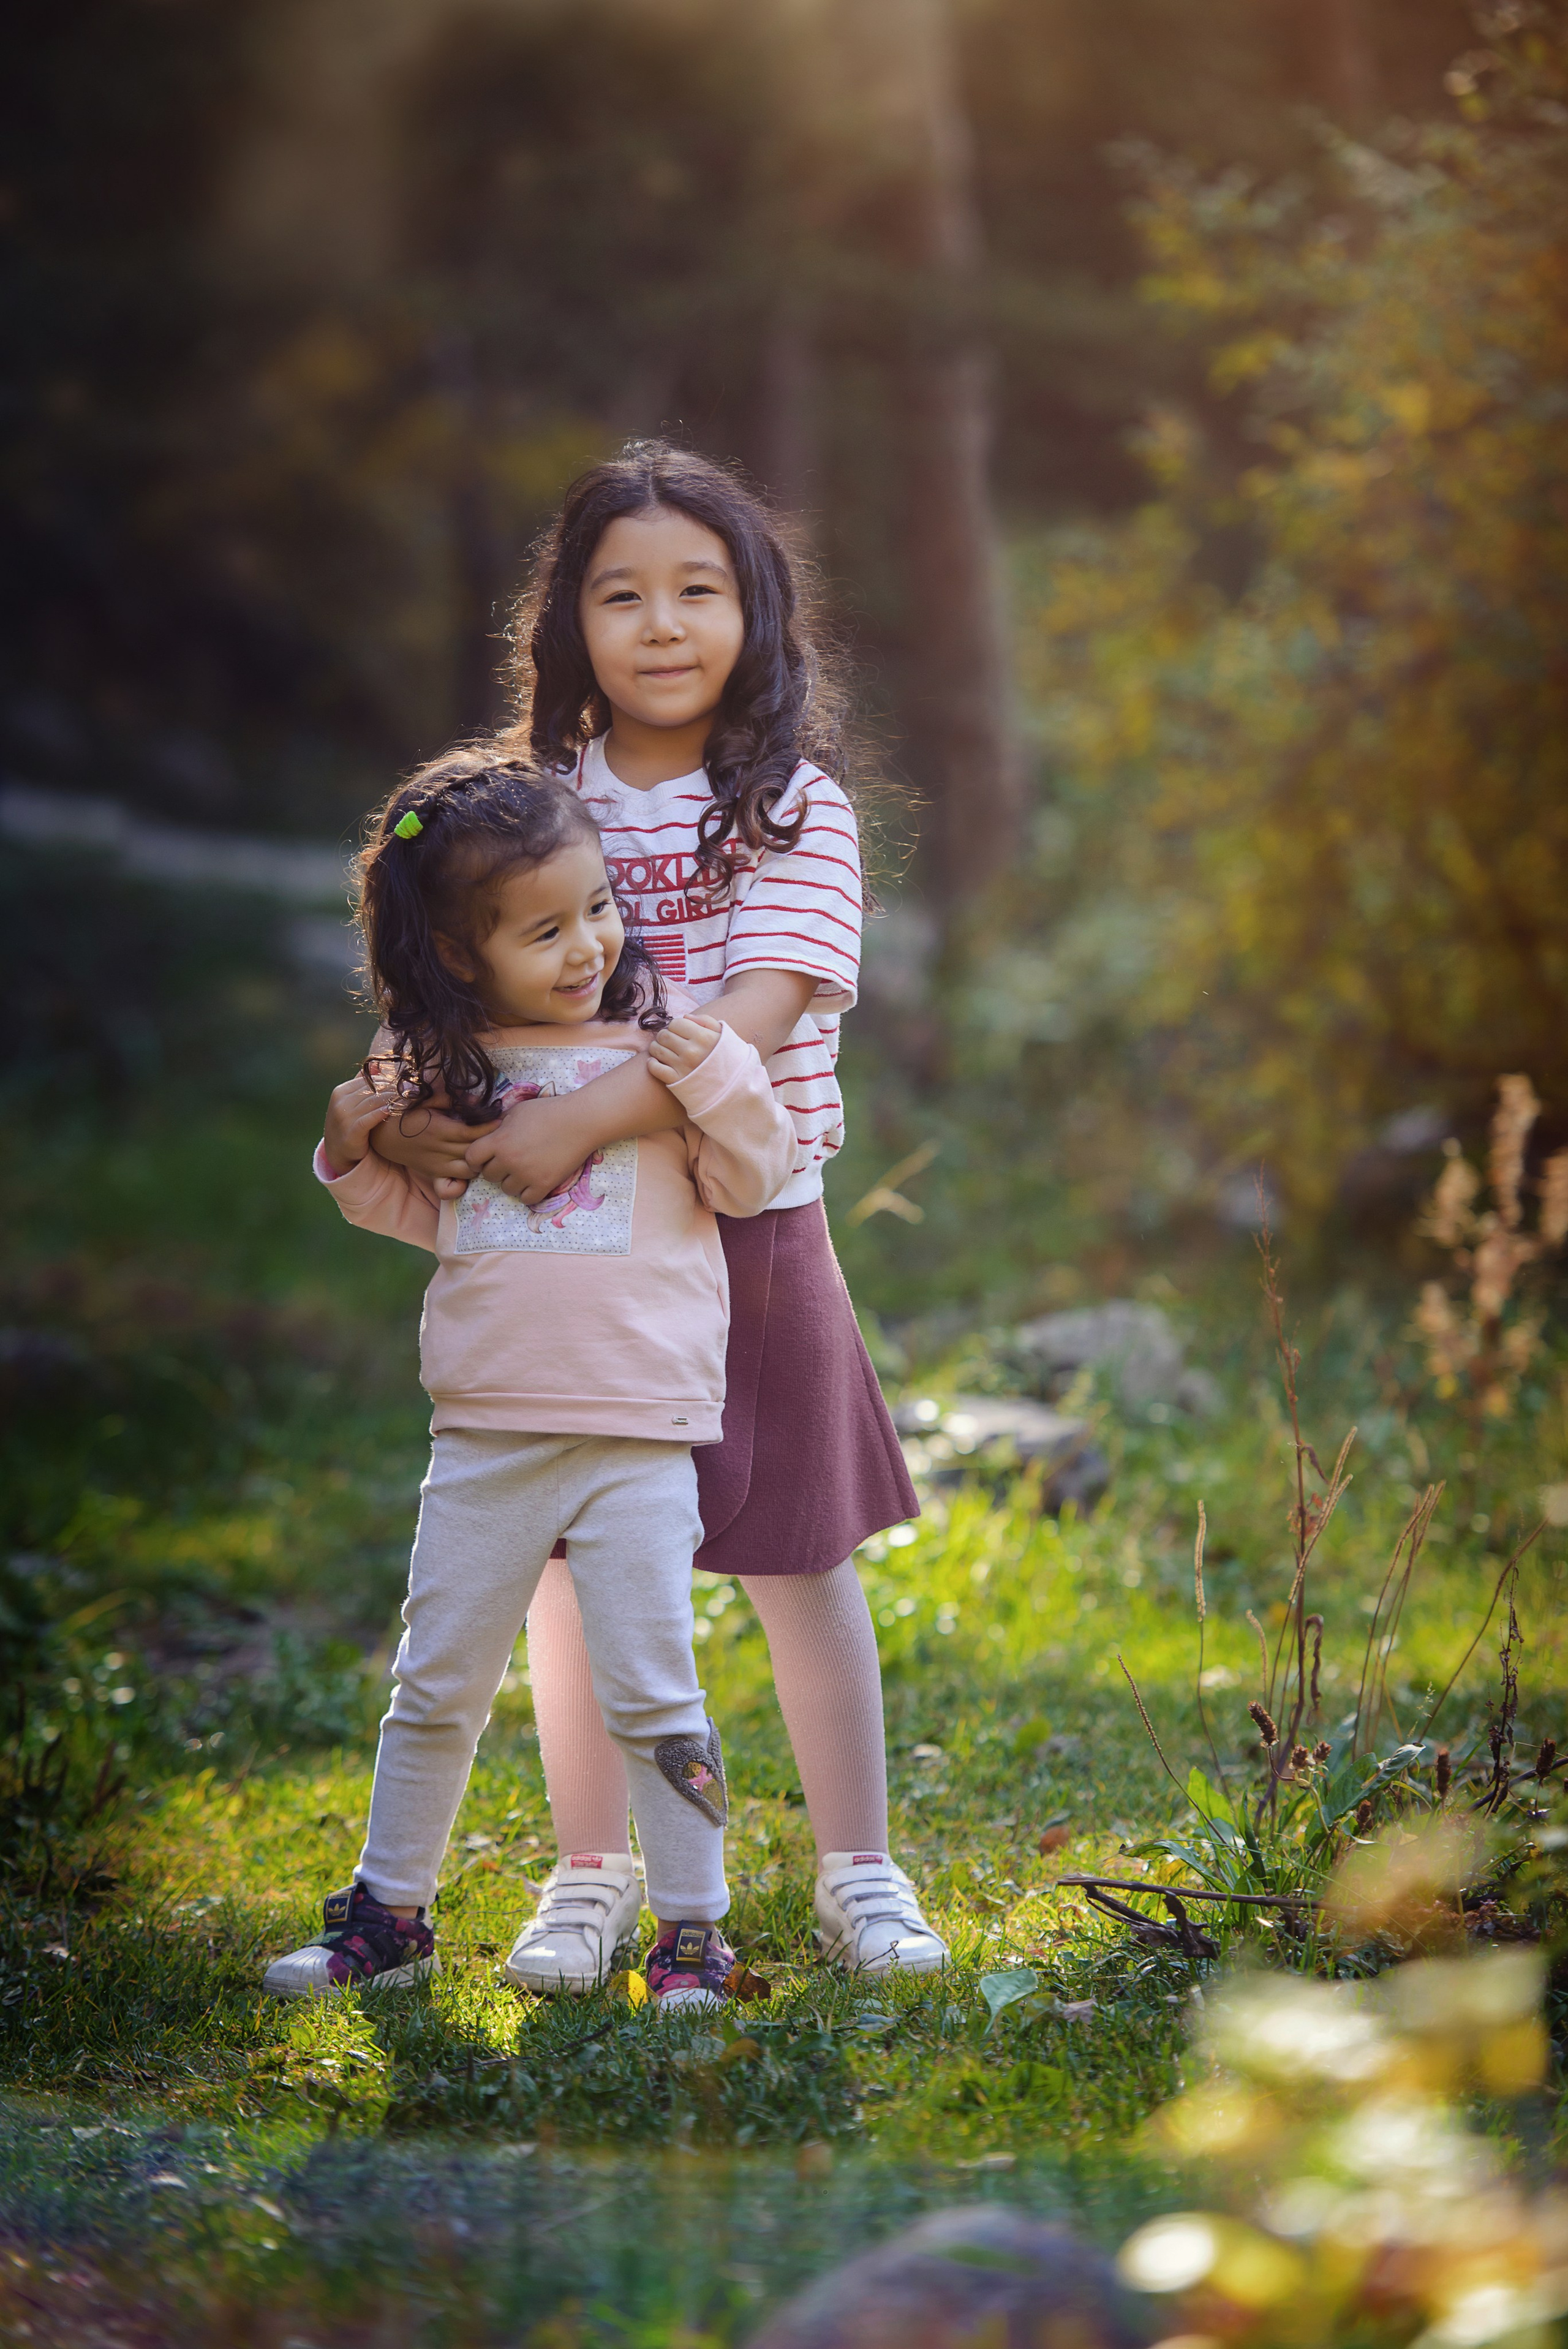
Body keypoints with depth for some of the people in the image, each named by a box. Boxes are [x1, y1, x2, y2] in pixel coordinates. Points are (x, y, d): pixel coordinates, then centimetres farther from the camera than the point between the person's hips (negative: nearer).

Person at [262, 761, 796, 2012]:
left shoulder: (658, 1034, -1)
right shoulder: (446, 1065, 7)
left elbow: (753, 1179, 2)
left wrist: (713, 1077, -14)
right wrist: (357, 1157, 1)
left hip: (639, 1435, -3)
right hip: (486, 1429, 3)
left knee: (652, 1693, -3)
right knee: (437, 1686, 11)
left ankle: (694, 1932, 8)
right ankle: (388, 1914, 24)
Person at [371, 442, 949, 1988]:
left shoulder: (795, 808, -6)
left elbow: (757, 1018, -18)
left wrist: (579, 1121, -29)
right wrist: (402, 1115, -20)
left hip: (751, 1226, -2)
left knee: (799, 1558, 7)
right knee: (567, 1559, 7)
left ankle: (857, 1872, 20)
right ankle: (590, 1874, 22)